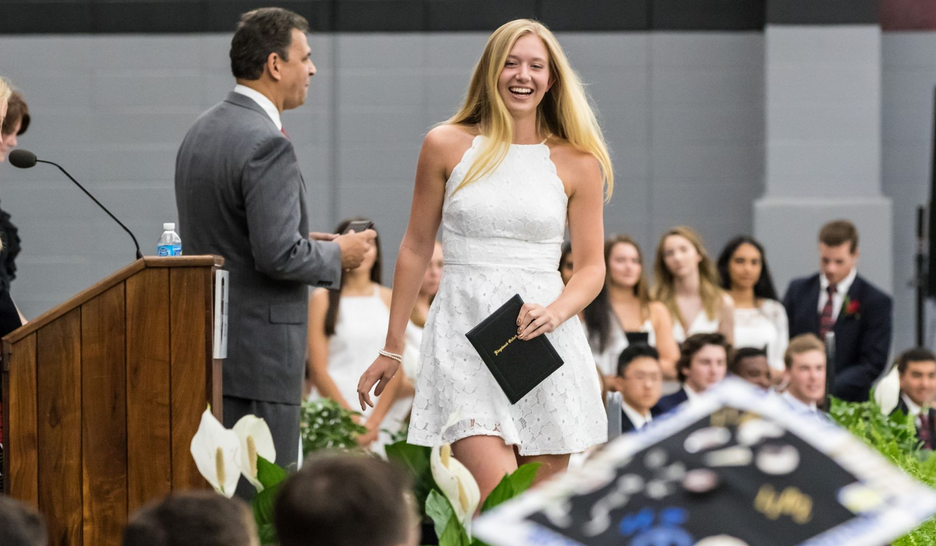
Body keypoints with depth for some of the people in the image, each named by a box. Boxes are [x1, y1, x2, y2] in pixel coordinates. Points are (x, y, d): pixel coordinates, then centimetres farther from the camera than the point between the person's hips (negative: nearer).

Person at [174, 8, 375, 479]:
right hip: (256, 351, -9)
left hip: (206, 343, 10)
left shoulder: (199, 133, 14)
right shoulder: (267, 144, -17)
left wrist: (306, 243, 18)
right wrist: (336, 255, -4)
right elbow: (278, 255, -22)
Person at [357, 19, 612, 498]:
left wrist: (554, 313, -14)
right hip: (466, 337, -1)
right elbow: (416, 249, 11)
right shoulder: (448, 146, 4)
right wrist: (392, 349, 13)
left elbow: (591, 267, 8)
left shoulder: (577, 164, 5)